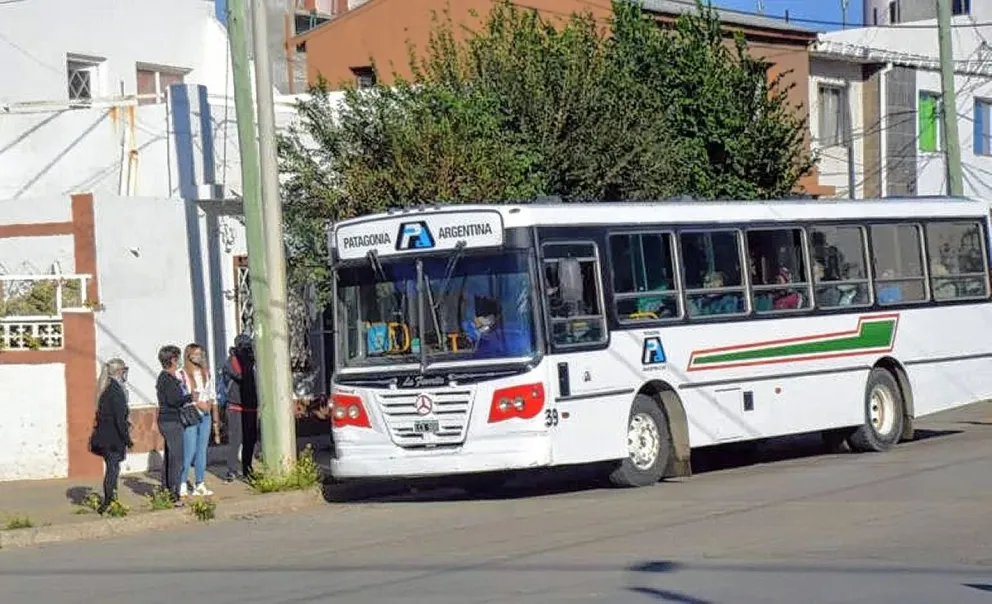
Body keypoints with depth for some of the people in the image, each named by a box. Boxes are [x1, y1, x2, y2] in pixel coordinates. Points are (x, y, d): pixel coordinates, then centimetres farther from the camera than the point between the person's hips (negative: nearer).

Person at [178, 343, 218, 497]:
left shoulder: (206, 373, 14)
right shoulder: (182, 375, -5)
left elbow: (212, 396, 17)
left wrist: (215, 418, 15)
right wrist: (197, 403, -15)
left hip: (205, 416, 6)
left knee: (202, 450, 8)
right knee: (189, 451, -8)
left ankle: (200, 485, 12)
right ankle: (182, 484, -1)